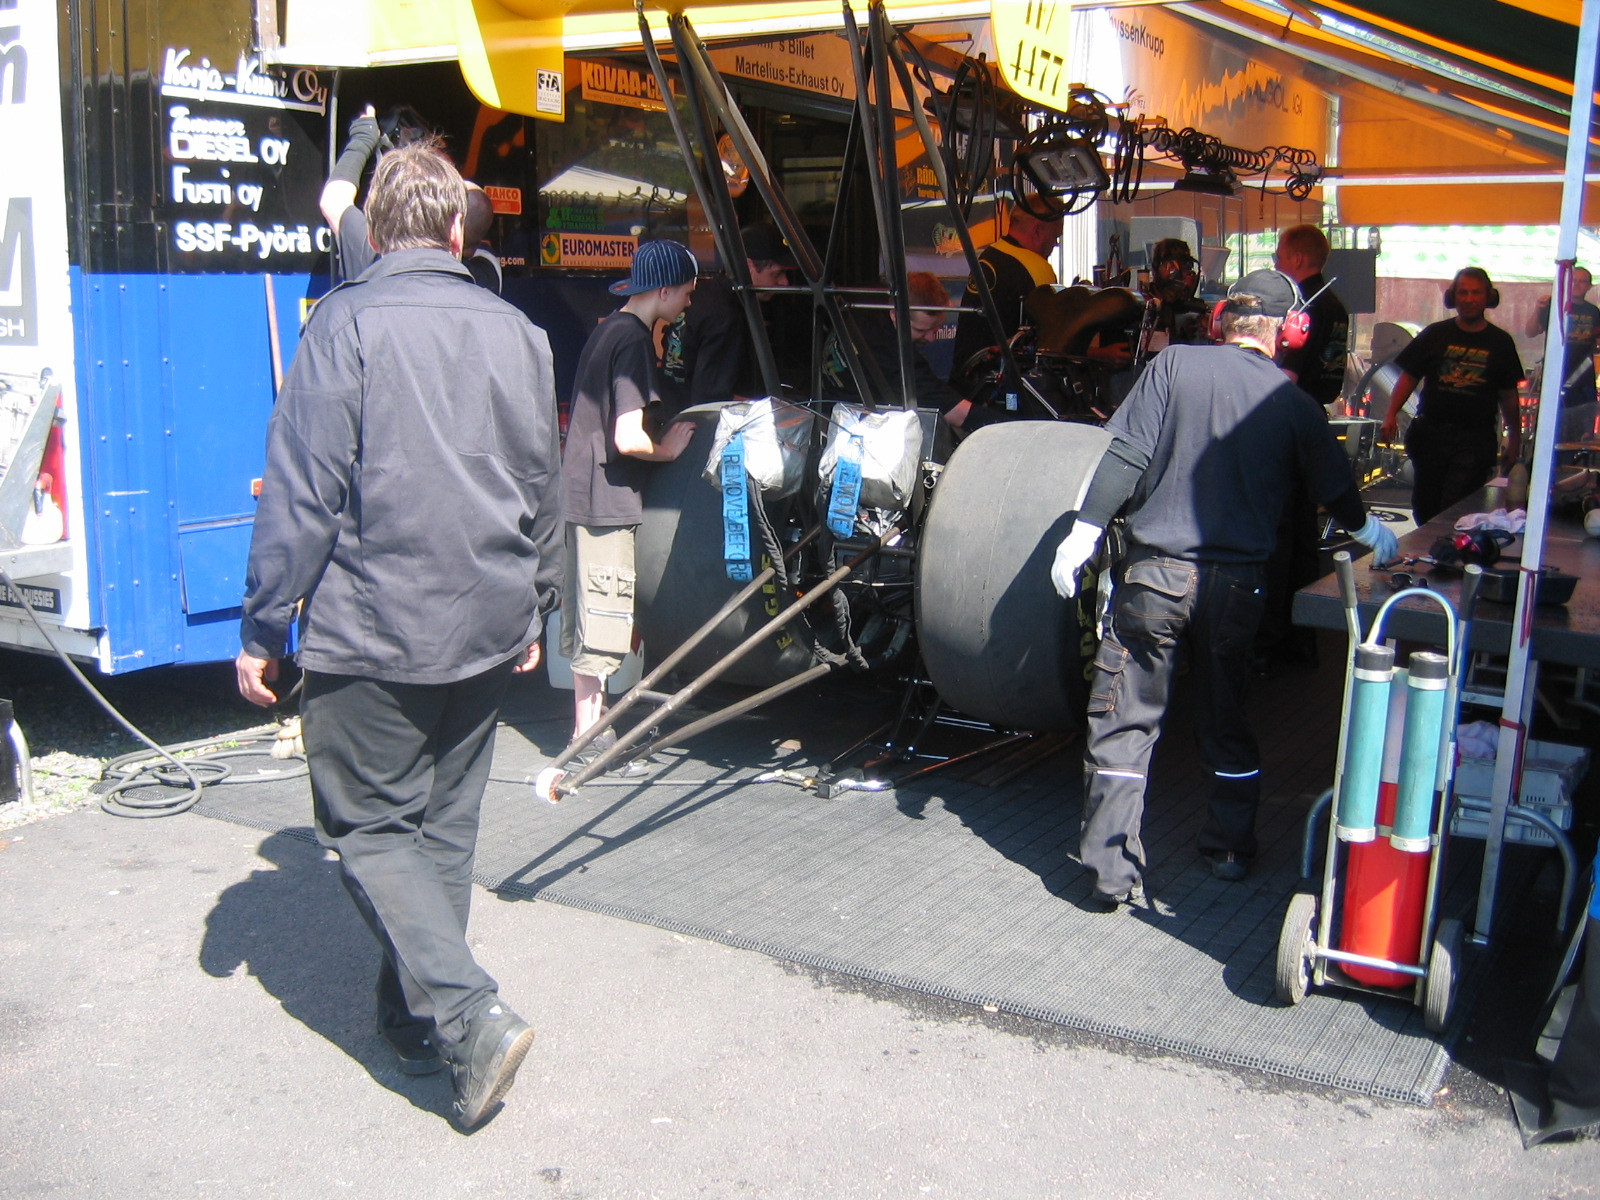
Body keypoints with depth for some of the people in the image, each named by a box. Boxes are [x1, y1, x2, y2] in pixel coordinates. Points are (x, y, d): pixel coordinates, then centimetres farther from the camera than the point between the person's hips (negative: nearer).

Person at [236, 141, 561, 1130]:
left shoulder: (348, 324, -10)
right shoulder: (517, 333, 7)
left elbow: (303, 493, -13)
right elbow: (545, 492, 13)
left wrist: (263, 628, -4)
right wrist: (535, 611, 24)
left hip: (373, 636, -5)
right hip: (487, 635, 6)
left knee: (369, 826, 5)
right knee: (445, 826, 16)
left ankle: (468, 1018, -8)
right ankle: (414, 1021, 27)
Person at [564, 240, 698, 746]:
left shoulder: (606, 330, 13)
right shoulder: (634, 340, -16)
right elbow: (628, 438, -23)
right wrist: (669, 449, -6)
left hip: (581, 493, 10)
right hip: (608, 500, -10)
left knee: (588, 615, 16)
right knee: (602, 615, -2)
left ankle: (590, 720, 27)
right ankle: (589, 735, 5)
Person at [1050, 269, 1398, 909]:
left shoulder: (1174, 364, -2)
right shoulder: (1293, 404, 4)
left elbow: (1126, 456, -9)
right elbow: (1338, 489, 15)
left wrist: (1084, 532, -6)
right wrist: (1368, 530, 36)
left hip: (1154, 572, -2)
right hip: (1234, 583, 2)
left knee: (1124, 723, 4)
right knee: (1225, 722, 20)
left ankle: (1112, 872, 3)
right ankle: (1232, 850, 32)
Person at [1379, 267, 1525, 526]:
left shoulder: (1500, 342, 7)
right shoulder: (1436, 334, 7)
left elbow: (1508, 395, 11)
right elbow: (1409, 377, 6)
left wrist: (1514, 439, 10)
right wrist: (1392, 414, -9)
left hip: (1475, 439, -2)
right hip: (1430, 434, 2)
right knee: (1424, 505, 9)